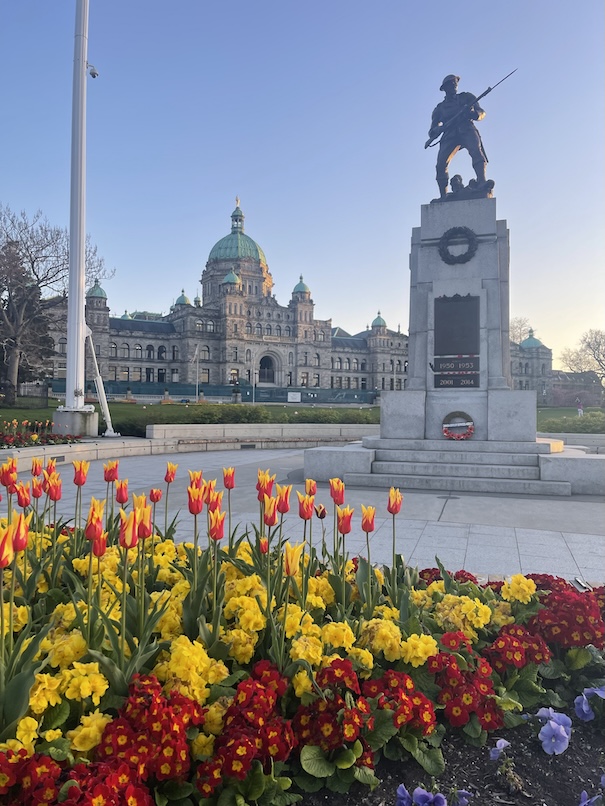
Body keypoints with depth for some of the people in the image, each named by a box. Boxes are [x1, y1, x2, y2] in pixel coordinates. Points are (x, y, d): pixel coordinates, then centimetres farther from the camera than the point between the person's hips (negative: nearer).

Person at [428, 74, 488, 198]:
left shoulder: (466, 97, 26)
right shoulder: (439, 108, 26)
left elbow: (481, 113, 16)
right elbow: (432, 132, 18)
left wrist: (473, 113, -9)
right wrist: (440, 128, -7)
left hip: (467, 130, -1)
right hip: (449, 135, 1)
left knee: (476, 152, -32)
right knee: (441, 164, -23)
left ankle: (482, 184, -49)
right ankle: (443, 197, -22)